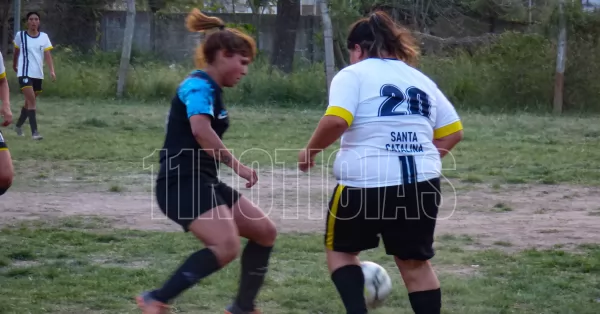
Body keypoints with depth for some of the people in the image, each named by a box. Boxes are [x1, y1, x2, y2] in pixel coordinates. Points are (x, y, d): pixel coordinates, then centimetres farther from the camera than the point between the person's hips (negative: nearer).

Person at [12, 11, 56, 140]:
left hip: (38, 74, 4)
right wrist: (14, 65, 25)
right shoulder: (20, 35, -3)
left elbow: (47, 54, -6)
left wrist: (52, 71, -17)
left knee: (29, 102, 16)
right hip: (25, 73, -4)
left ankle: (18, 125, 39)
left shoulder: (44, 37, 1)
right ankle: (34, 131, -21)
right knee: (31, 100, -18)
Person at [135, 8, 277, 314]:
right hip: (182, 183, -10)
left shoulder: (210, 89, 18)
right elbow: (200, 129, -31)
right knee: (227, 247, -28)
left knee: (265, 232, 10)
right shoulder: (199, 86, -12)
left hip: (203, 182, 10)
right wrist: (238, 166, -28)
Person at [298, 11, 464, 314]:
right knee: (416, 262, 13)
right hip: (422, 183, 5)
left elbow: (336, 120, -19)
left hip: (366, 183, -5)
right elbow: (453, 132, 16)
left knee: (341, 249, 18)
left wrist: (310, 150, -4)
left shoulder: (353, 75, -2)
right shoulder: (421, 79, 16)